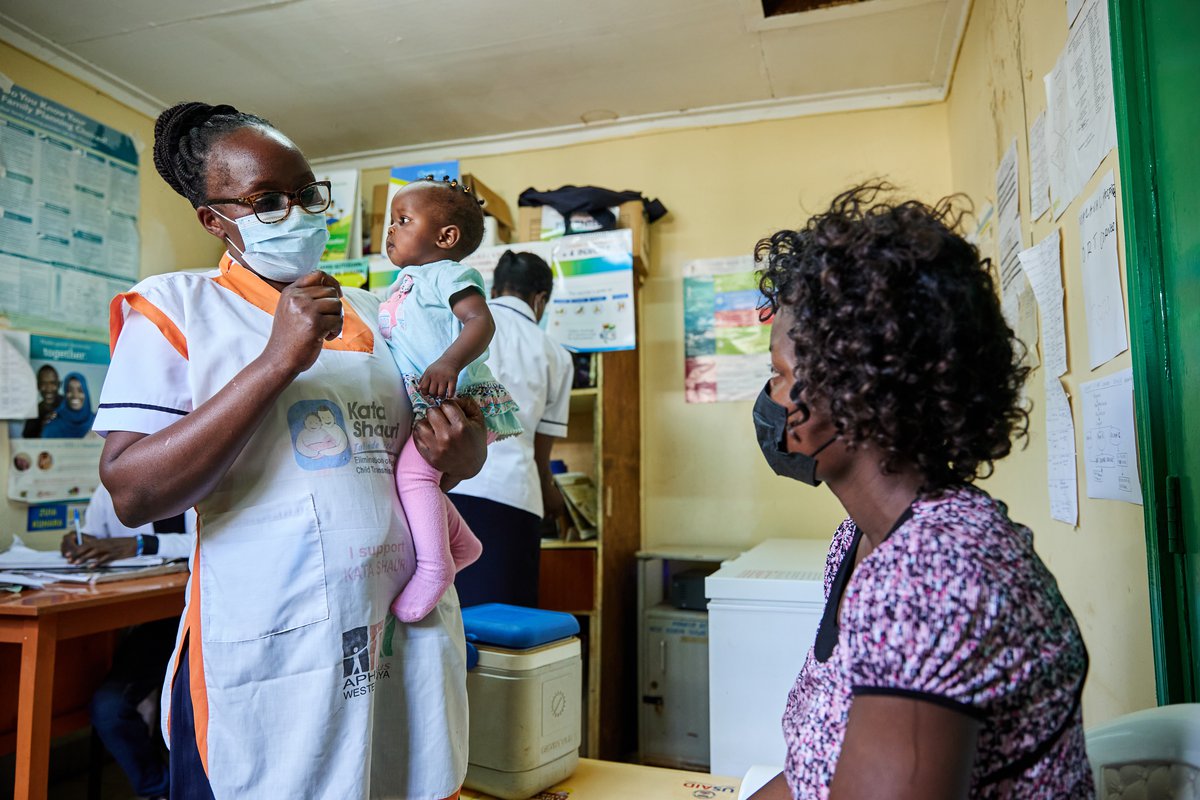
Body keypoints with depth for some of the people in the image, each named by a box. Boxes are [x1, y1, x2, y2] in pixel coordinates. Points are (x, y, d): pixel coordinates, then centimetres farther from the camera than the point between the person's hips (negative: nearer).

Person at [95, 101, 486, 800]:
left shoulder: (376, 313, 12)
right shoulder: (172, 308, -1)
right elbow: (133, 495, -13)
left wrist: (461, 455, -7)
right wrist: (279, 361, -20)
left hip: (414, 631, 5)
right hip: (274, 655, -4)